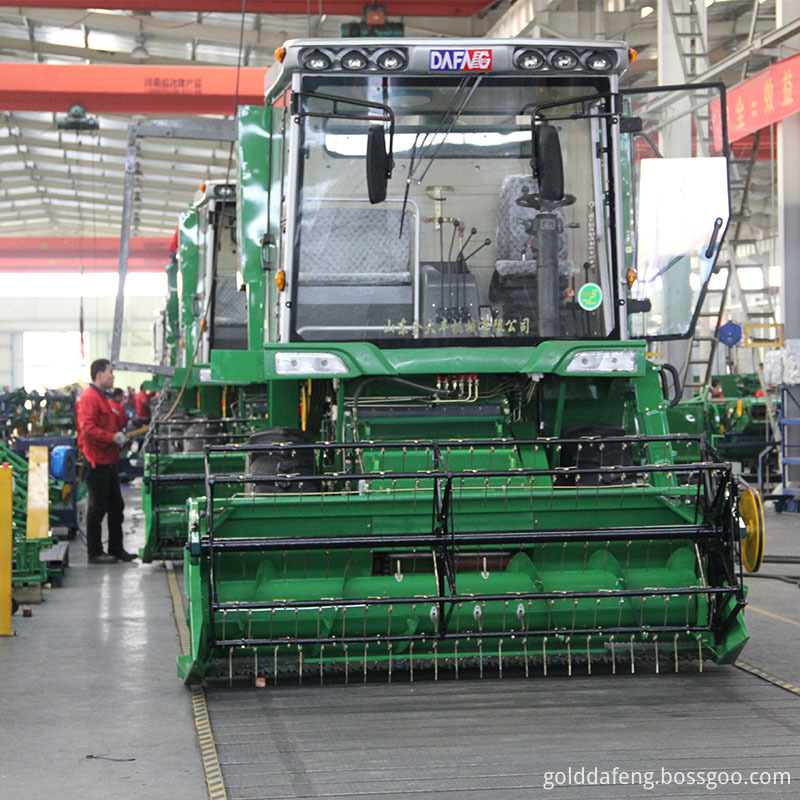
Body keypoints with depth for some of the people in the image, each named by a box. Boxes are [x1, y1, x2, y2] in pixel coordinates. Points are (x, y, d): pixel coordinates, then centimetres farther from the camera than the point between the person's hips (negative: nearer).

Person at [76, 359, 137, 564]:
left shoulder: (103, 398, 20)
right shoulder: (88, 398, -13)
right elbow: (88, 429, -23)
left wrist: (121, 435, 15)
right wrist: (113, 437, -22)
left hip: (109, 461, 10)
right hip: (97, 461, -10)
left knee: (116, 506, 13)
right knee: (98, 507, -5)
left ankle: (116, 549, 20)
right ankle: (94, 553, 1)